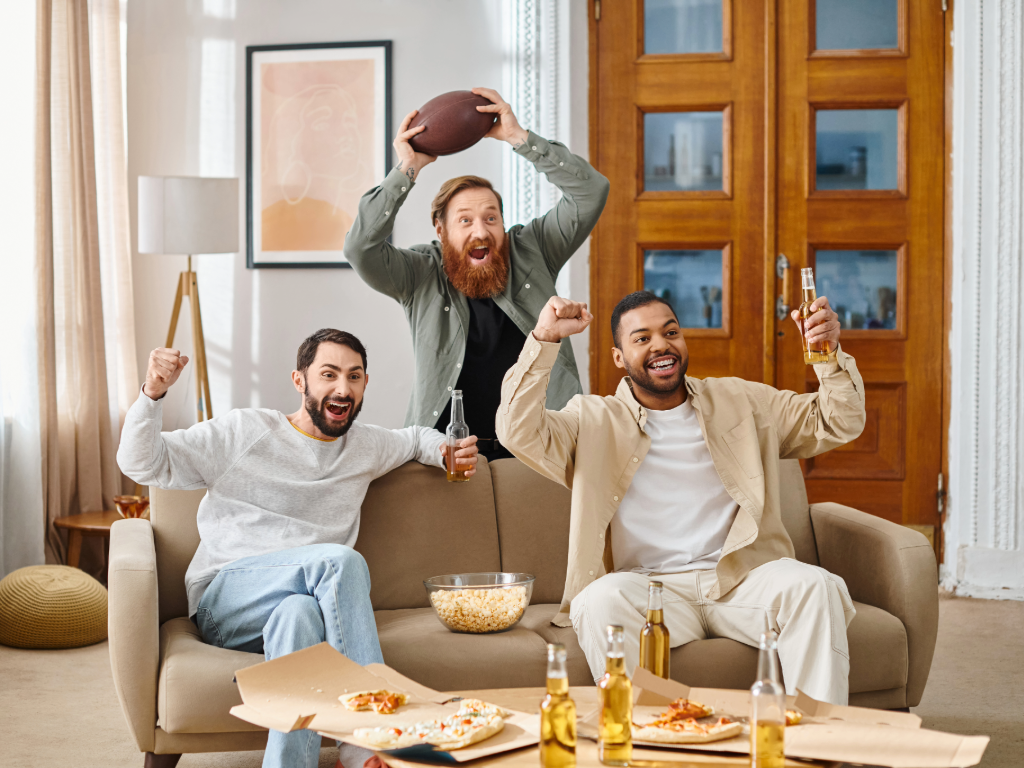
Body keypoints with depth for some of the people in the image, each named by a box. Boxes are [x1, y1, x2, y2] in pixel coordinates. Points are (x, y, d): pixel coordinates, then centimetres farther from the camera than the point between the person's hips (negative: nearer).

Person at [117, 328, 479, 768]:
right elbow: (140, 464, 3)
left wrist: (448, 452, 17)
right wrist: (152, 394, -15)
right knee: (343, 560, -32)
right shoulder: (245, 431, 5)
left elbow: (416, 438, 41)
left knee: (299, 613, -38)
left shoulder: (366, 446, 18)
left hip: (302, 602, 3)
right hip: (222, 603, -3)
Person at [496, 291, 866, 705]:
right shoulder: (593, 420, 13)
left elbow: (837, 425, 17)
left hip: (741, 580, 2)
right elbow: (519, 433, -4)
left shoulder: (739, 401, 19)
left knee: (815, 586, -27)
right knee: (602, 599, -34)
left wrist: (830, 355, -2)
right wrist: (543, 340, -11)